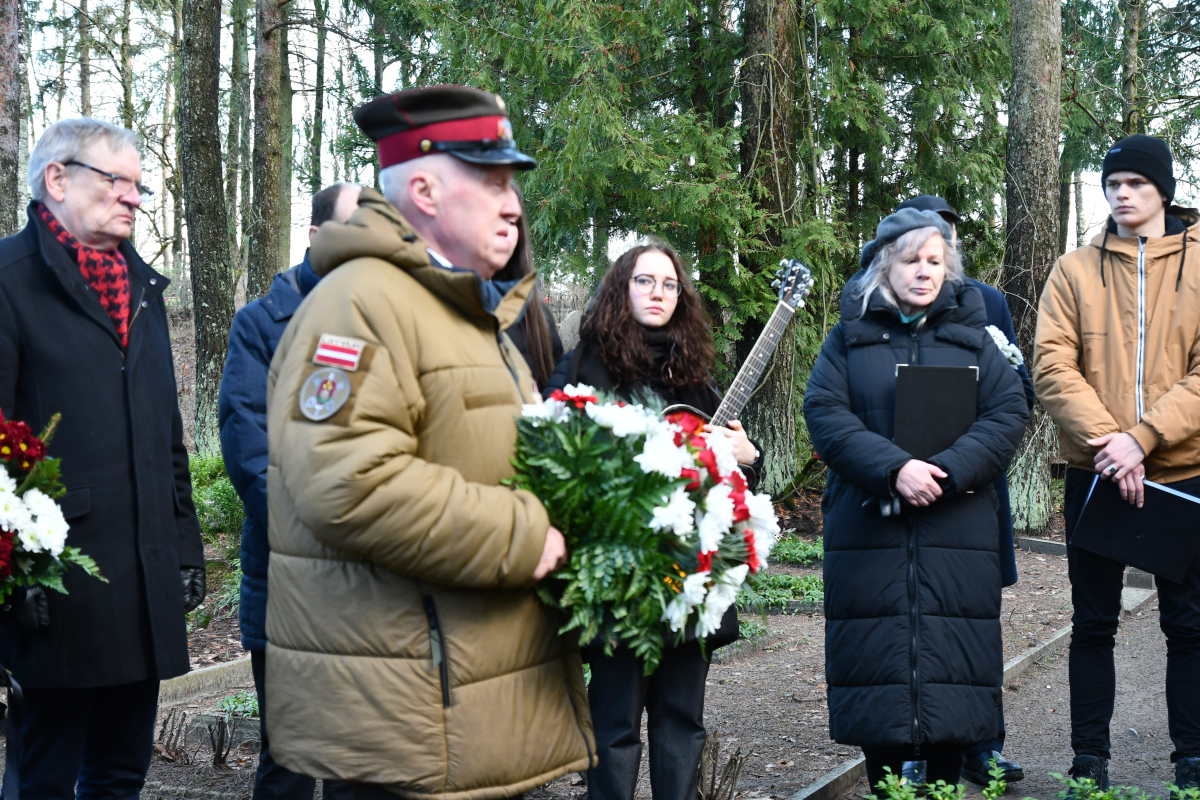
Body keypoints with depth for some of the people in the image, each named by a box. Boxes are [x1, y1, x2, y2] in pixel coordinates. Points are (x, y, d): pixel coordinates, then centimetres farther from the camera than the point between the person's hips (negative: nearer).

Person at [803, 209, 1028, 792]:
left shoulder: (971, 337, 13)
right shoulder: (850, 336, 10)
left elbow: (1008, 413, 2)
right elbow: (824, 412, -4)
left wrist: (946, 472, -13)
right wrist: (894, 469, -17)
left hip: (957, 531, 1)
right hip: (869, 528, -1)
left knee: (952, 664, -1)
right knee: (878, 658, 0)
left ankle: (945, 784, 10)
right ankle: (886, 785, 10)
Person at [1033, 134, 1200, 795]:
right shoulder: (1075, 271, 6)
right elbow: (1052, 367, -4)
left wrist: (1142, 437, -18)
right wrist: (1105, 439, -18)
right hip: (1095, 472, 1)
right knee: (1093, 624, 7)